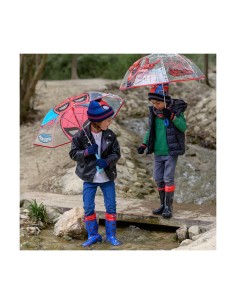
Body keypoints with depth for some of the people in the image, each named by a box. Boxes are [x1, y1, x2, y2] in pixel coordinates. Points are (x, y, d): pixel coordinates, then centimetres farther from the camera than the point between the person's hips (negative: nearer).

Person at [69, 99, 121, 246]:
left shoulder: (110, 135, -5)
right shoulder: (81, 136, -10)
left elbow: (116, 153, -1)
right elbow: (73, 153, -5)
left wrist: (107, 161, -20)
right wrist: (86, 152, -22)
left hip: (107, 177, 1)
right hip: (89, 178, -1)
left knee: (111, 207, 4)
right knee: (88, 208, 2)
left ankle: (111, 235, 18)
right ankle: (93, 235, 18)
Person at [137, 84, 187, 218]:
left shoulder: (176, 109, -8)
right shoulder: (153, 112, 4)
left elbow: (184, 127, -13)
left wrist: (172, 116, -24)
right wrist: (144, 145, 5)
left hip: (171, 152, -5)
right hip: (158, 152, 5)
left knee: (168, 178, -6)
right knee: (158, 179, 9)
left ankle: (169, 207, 3)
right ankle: (163, 205, 22)